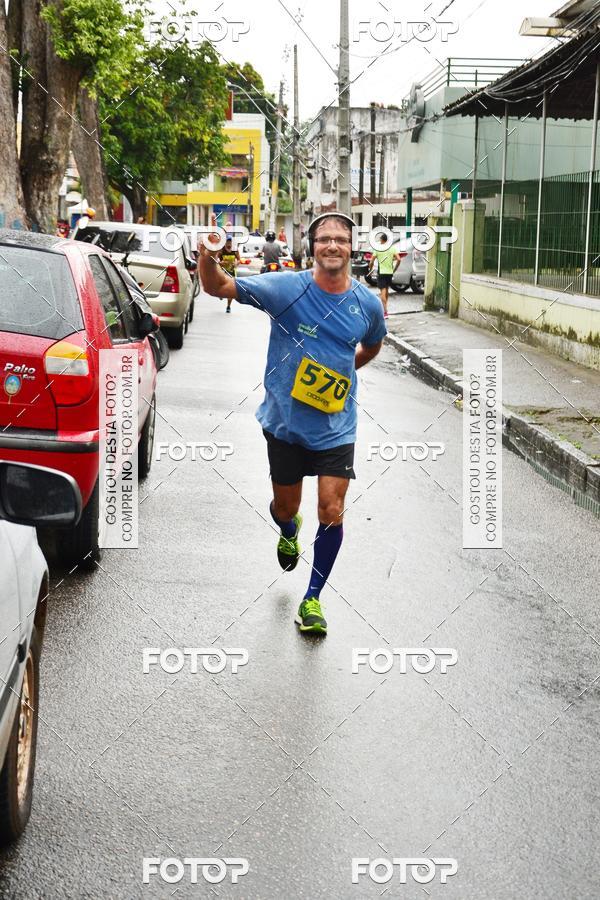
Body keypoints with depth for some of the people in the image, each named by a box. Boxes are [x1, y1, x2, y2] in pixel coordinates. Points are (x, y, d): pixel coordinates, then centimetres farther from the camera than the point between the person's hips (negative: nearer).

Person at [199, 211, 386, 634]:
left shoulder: (367, 304, -4)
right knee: (285, 507, 16)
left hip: (336, 428, 1)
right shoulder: (287, 288, -13)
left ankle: (313, 599, 12)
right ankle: (288, 531, 56)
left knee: (332, 512, -7)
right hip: (285, 422, 0)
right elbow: (218, 287, -17)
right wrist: (207, 259, -37)